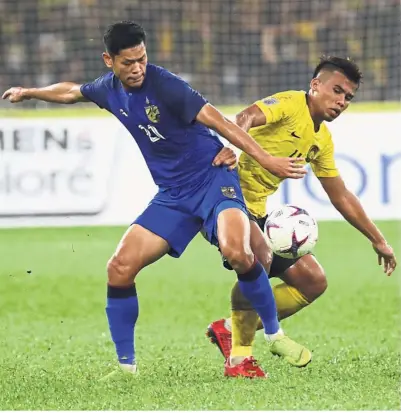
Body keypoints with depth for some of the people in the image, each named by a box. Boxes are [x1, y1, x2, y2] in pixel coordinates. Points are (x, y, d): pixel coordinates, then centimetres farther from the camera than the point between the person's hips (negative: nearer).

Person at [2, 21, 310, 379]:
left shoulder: (163, 85, -18)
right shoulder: (109, 89, 3)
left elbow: (216, 121, -23)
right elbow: (72, 92, 27)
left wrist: (267, 160, -28)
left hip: (212, 178, -6)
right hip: (173, 194, 6)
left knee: (236, 251, -33)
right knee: (120, 267, -7)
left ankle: (274, 334, -11)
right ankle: (126, 365, 7)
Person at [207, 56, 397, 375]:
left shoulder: (323, 139, 14)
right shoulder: (290, 104, -11)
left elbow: (341, 196, 22)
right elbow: (247, 117, -32)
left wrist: (378, 240, 22)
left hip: (258, 213, 9)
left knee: (313, 282, 7)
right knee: (260, 258, -35)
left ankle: (230, 329, 10)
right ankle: (240, 355, -23)